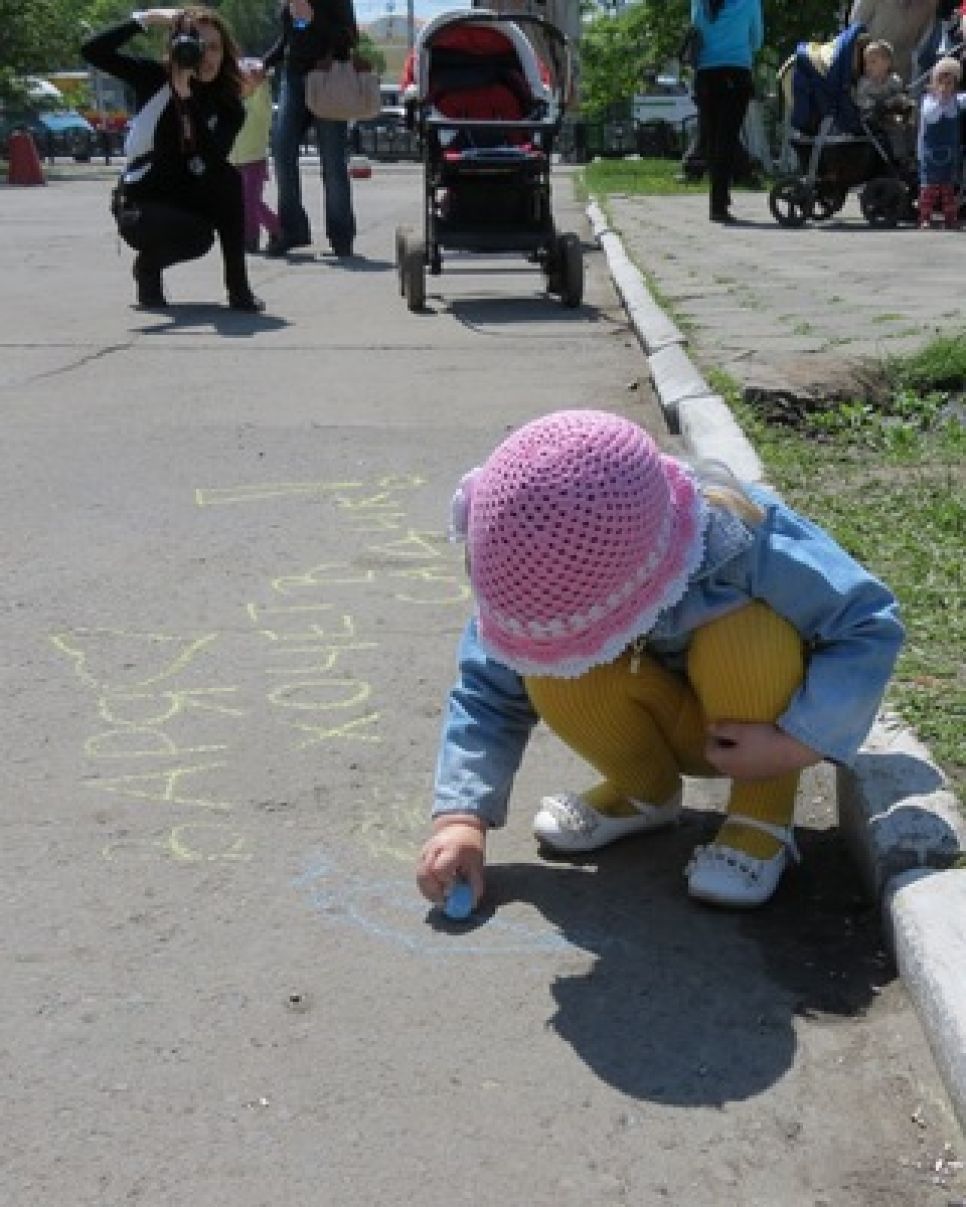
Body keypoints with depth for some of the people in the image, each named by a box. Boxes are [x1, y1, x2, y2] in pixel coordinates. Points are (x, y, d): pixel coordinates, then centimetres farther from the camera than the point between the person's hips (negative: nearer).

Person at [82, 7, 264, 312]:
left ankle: (238, 286, -20)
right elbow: (92, 51, -20)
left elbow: (211, 161, -27)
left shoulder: (228, 105, -8)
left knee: (228, 179, -28)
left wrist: (188, 96, -34)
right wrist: (145, 19, -25)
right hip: (140, 206, -2)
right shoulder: (155, 79, -9)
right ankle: (147, 264, 3)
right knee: (198, 235, -32)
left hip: (189, 201, 2)